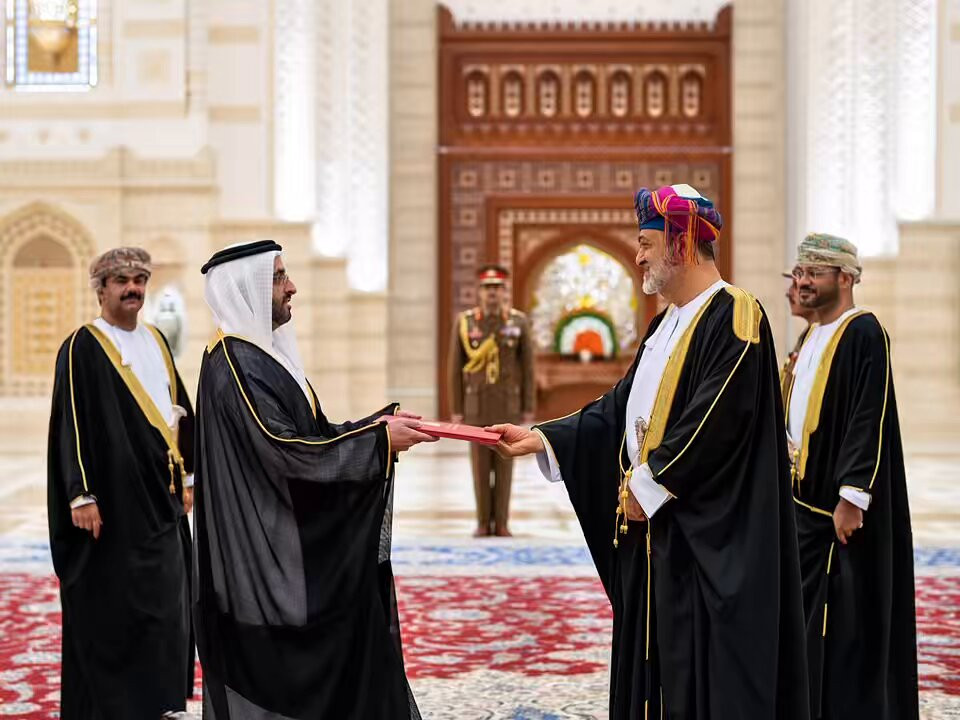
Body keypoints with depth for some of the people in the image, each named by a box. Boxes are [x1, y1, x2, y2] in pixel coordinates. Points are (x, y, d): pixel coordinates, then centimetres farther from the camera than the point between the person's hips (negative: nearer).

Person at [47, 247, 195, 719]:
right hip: (115, 499, -7)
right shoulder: (83, 348, -8)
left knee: (166, 603, 11)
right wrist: (82, 494, -18)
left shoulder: (156, 342, 13)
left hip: (160, 499, 7)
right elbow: (71, 422, -13)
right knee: (110, 607, -2)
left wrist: (187, 475, 16)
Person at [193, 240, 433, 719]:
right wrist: (379, 440, -17)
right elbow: (286, 451, -23)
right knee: (278, 678, -3)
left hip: (282, 549, 10)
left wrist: (377, 424, 2)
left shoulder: (257, 353, 13)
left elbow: (305, 434, 16)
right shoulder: (237, 364, -18)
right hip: (264, 556, -10)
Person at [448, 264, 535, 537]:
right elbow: (455, 368, 1)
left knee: (504, 464, 2)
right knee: (480, 464, 2)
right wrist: (456, 411, -2)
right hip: (477, 404, 0)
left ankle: (501, 523, 10)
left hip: (508, 404, 0)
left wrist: (529, 410, -3)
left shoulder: (519, 321, -2)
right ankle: (484, 523, 10)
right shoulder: (464, 322, -3)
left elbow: (527, 367, 0)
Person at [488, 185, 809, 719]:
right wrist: (541, 439, 11)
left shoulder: (734, 316, -13)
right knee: (655, 672, 12)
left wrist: (646, 485, -14)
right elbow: (622, 409, 18)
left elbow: (715, 420, -21)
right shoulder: (668, 324, 16)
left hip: (706, 540, -9)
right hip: (654, 525, 9)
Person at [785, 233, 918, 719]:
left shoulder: (863, 333, -13)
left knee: (850, 622, -4)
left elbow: (870, 420, -20)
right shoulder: (812, 338, 14)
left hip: (842, 506, -9)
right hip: (807, 500, 9)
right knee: (808, 619, 13)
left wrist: (851, 497, -23)